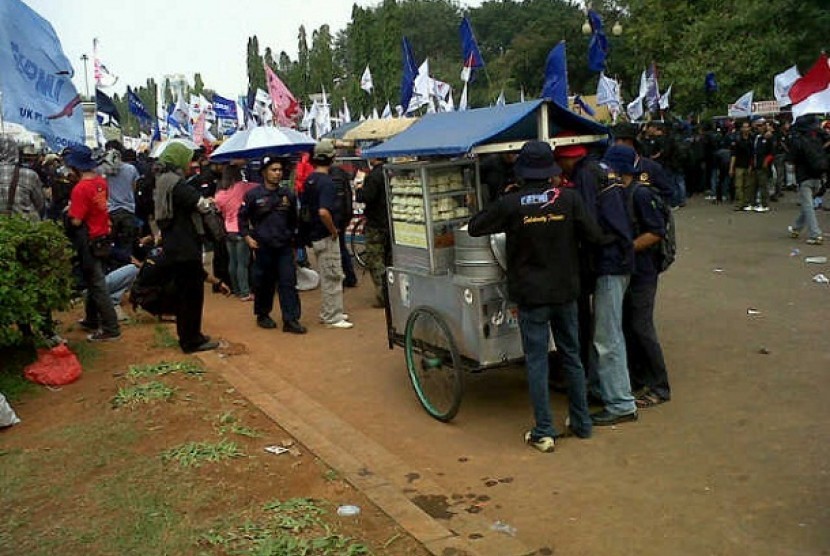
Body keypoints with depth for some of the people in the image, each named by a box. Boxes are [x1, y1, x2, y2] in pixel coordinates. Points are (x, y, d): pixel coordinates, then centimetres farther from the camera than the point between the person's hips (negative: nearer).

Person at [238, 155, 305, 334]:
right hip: (263, 246, -2)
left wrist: (292, 236, 18)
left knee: (288, 282, -4)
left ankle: (291, 320, -3)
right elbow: (242, 217, 7)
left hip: (285, 246, 2)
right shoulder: (253, 194, -2)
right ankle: (262, 315, 25)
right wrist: (247, 236, -2)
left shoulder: (288, 194, 7)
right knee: (264, 283, 7)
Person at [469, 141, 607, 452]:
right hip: (565, 291, 3)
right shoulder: (569, 199, -7)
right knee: (572, 356, 17)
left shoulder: (511, 204, -12)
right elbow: (594, 237, -4)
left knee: (536, 362, 5)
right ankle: (581, 423, 28)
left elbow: (474, 228, -2)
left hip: (530, 294, -3)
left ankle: (544, 432, 8)